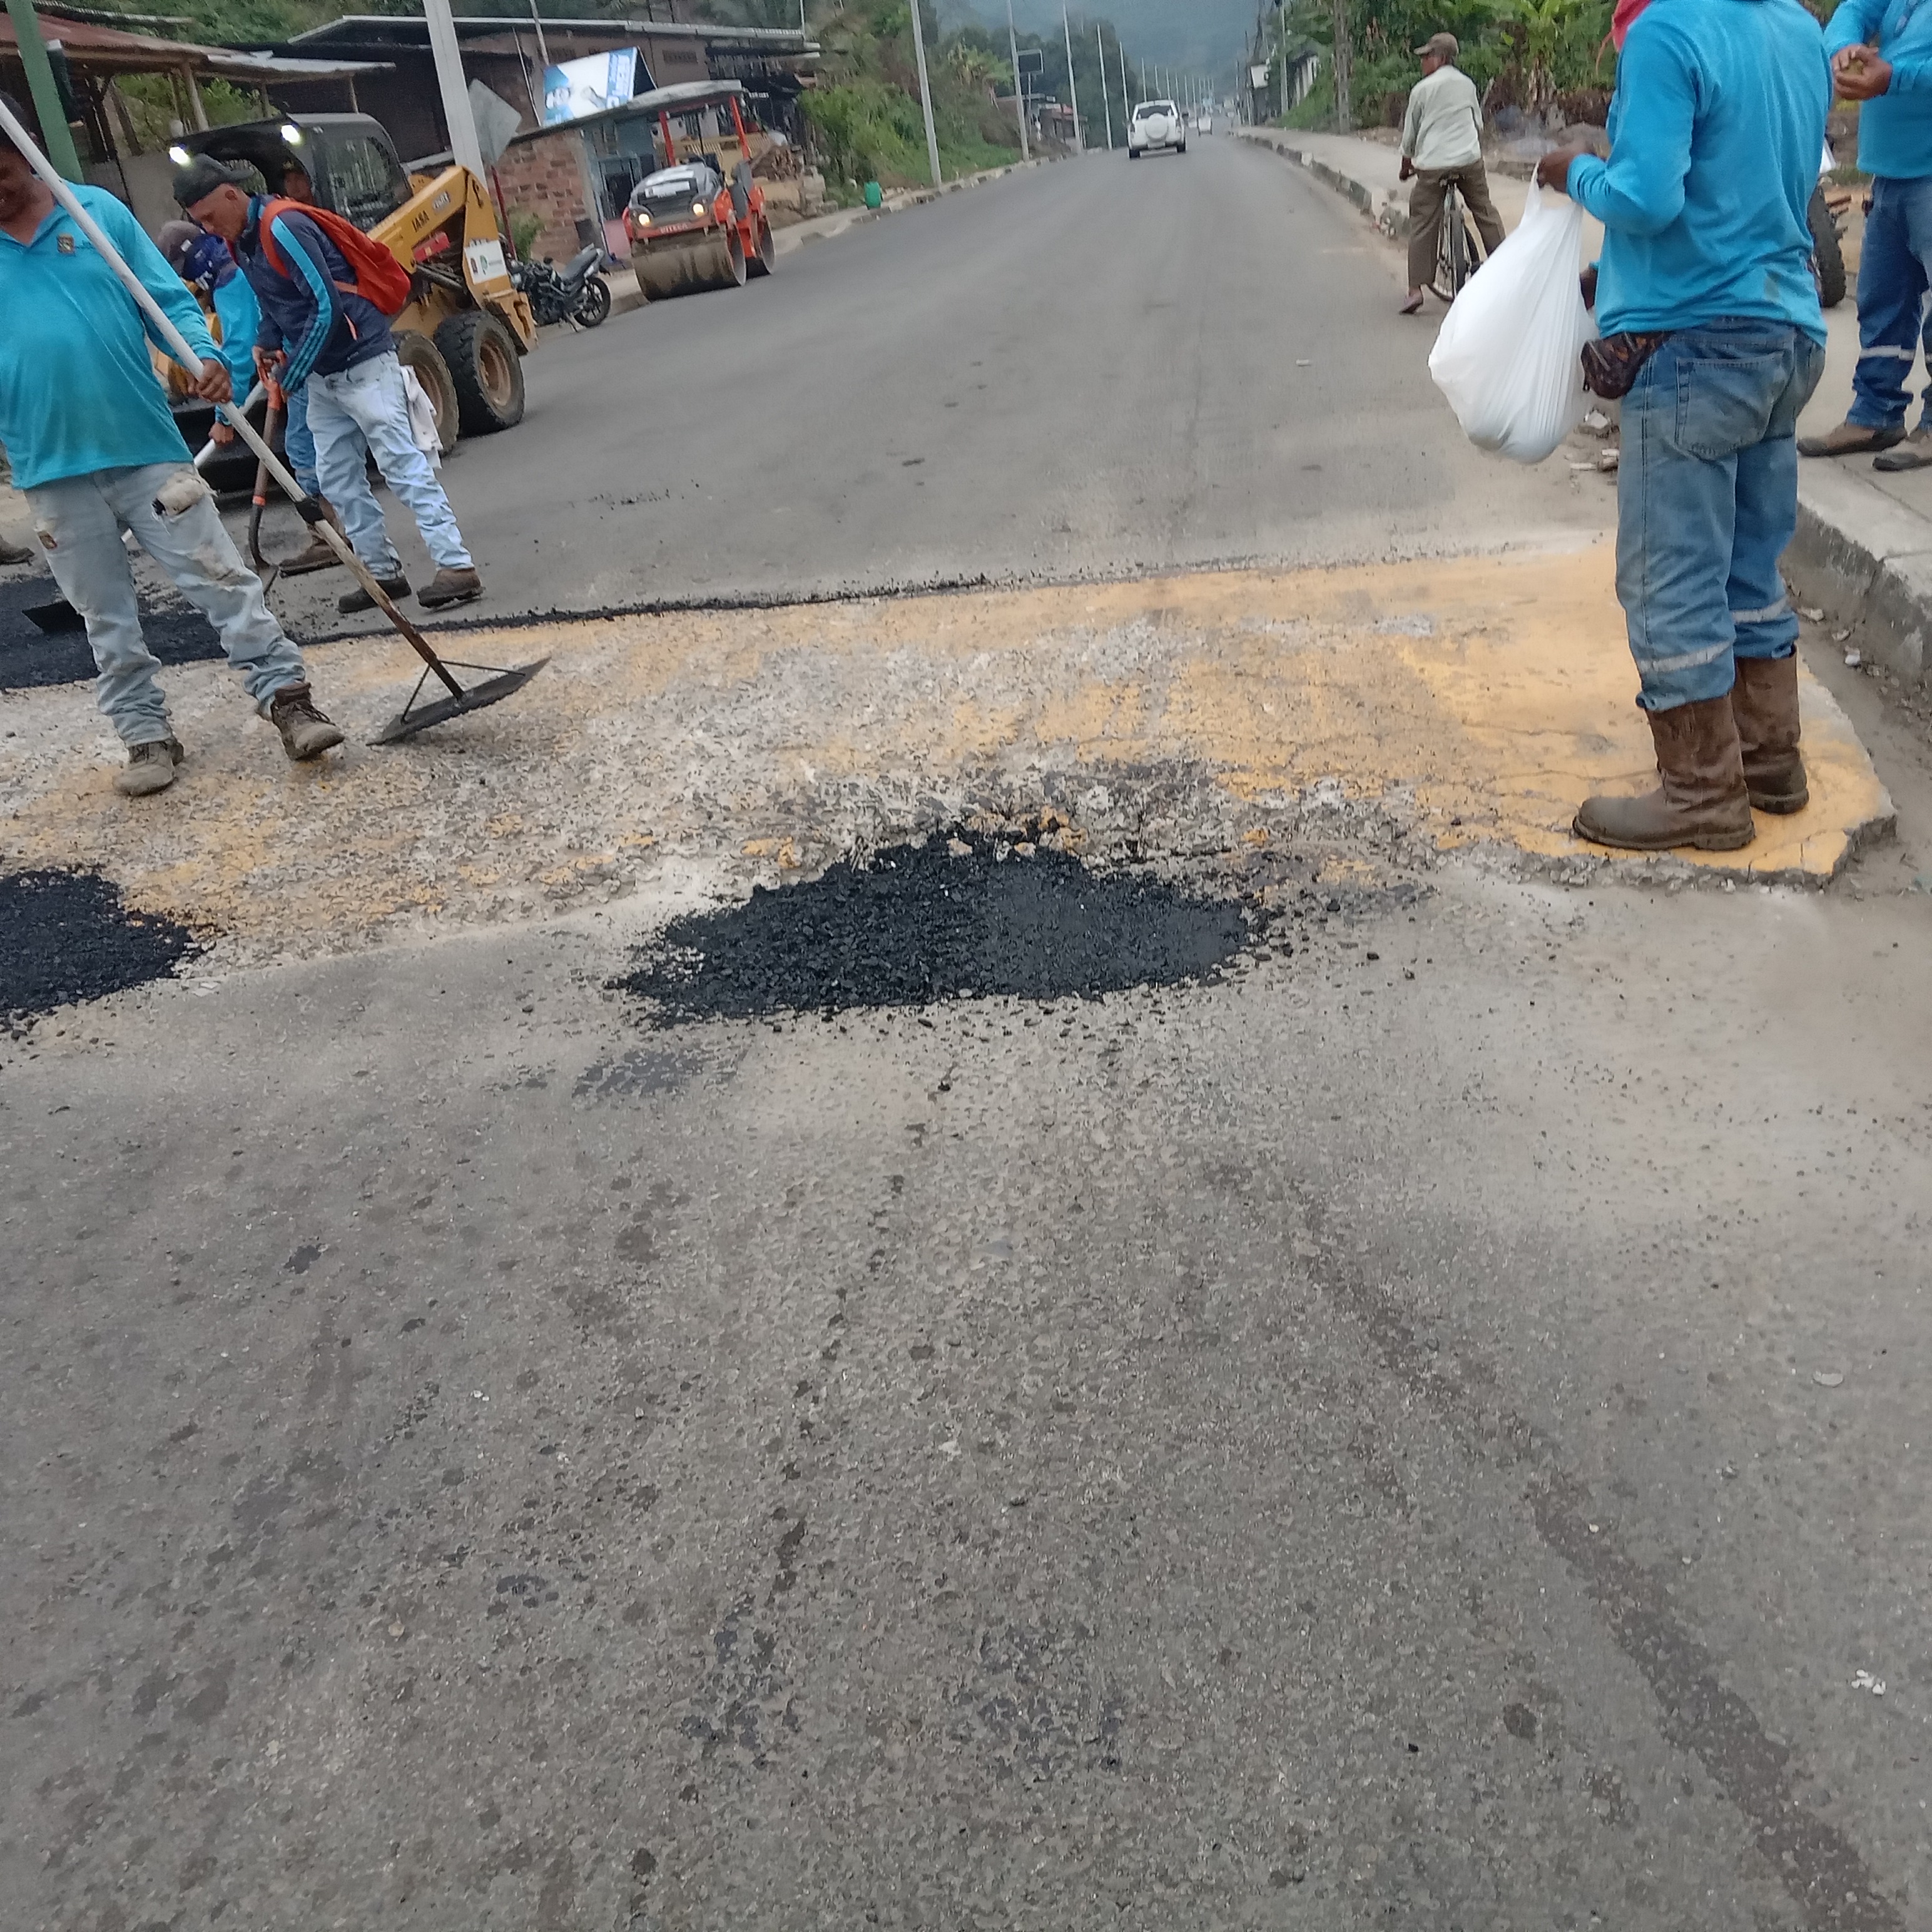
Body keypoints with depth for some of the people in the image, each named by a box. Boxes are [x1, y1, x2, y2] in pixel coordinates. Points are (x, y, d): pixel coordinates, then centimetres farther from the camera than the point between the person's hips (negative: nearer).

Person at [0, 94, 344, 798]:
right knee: (107, 619, 8)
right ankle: (147, 736, 17)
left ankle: (287, 698, 5)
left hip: (146, 448, -2)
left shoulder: (98, 211, 3)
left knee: (222, 581, -2)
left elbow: (171, 300, 2)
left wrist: (205, 355, -17)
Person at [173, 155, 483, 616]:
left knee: (402, 464, -13)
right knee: (337, 479, 8)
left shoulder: (283, 228, -18)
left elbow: (327, 306, -22)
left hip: (362, 361, -10)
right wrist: (267, 342, 3)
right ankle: (383, 571, 13)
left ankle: (457, 567, -15)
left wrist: (294, 373, -16)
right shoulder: (241, 240, 11)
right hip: (323, 374, 10)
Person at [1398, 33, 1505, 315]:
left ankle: (1416, 289, -9)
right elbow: (1479, 124, 22)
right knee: (1485, 214, 15)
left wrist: (1406, 166, 22)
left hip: (1433, 165, -3)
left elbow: (1410, 134, 7)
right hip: (1470, 160, 3)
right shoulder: (1467, 84, 12)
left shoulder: (1422, 89, 0)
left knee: (1423, 225, 0)